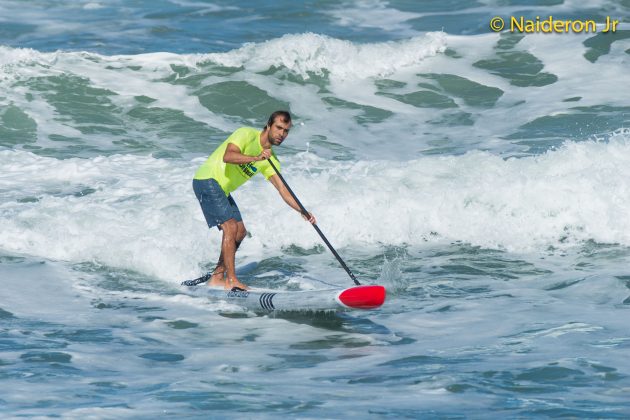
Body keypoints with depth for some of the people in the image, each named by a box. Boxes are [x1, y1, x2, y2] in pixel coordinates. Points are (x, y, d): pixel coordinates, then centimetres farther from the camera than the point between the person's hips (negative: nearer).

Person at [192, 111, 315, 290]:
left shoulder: (271, 160, 6)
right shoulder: (247, 134, -14)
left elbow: (282, 189, -2)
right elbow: (228, 156, -31)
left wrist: (302, 211, -15)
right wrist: (256, 158, -42)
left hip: (222, 191, 9)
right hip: (207, 180, -9)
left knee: (240, 232, 8)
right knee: (230, 227, -18)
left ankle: (217, 278, 13)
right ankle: (231, 280, -18)